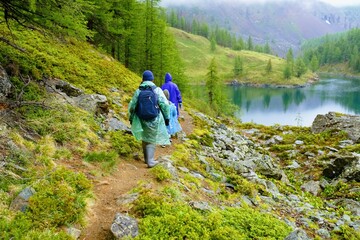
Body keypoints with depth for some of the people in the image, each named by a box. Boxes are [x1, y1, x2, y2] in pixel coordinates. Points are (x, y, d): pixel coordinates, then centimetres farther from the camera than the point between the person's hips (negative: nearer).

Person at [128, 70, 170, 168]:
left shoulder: (138, 91, -1)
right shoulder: (157, 90, -8)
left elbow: (132, 106, 2)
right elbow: (164, 105, -11)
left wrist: (131, 118, 16)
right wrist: (167, 117, -1)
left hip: (143, 119, 3)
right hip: (155, 119, -3)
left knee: (145, 138, 18)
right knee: (152, 140, 6)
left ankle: (147, 158, 30)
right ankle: (150, 161, 2)